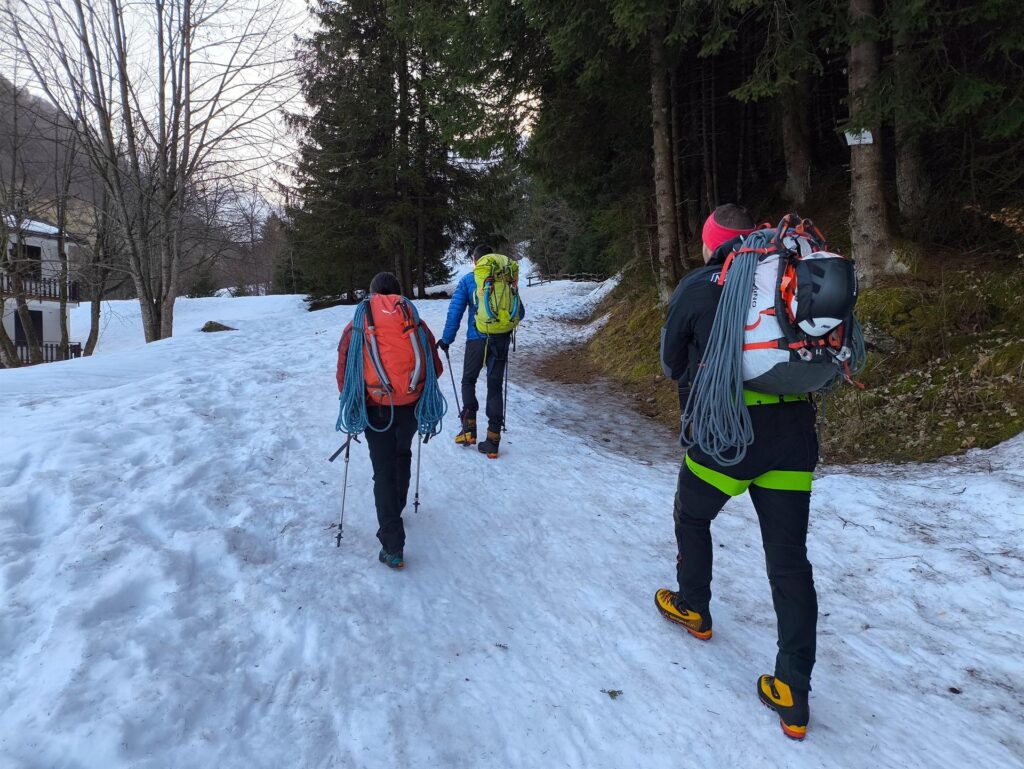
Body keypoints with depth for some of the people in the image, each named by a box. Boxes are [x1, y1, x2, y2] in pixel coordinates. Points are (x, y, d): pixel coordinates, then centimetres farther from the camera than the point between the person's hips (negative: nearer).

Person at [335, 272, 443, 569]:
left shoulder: (356, 327, -1)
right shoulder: (415, 323, 2)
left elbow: (343, 374, -2)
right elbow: (436, 367, 4)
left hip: (376, 409, -2)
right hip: (411, 406, 2)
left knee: (384, 470, 4)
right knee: (402, 454, 28)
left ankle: (393, 547, 0)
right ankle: (396, 508, 47)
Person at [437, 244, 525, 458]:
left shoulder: (468, 280, -1)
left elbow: (455, 312, -4)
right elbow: (519, 313, 8)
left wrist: (446, 340, 4)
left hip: (477, 340, -2)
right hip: (501, 341, 2)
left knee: (468, 381, 18)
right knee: (495, 387, 8)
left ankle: (469, 428, 7)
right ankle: (493, 439, 5)